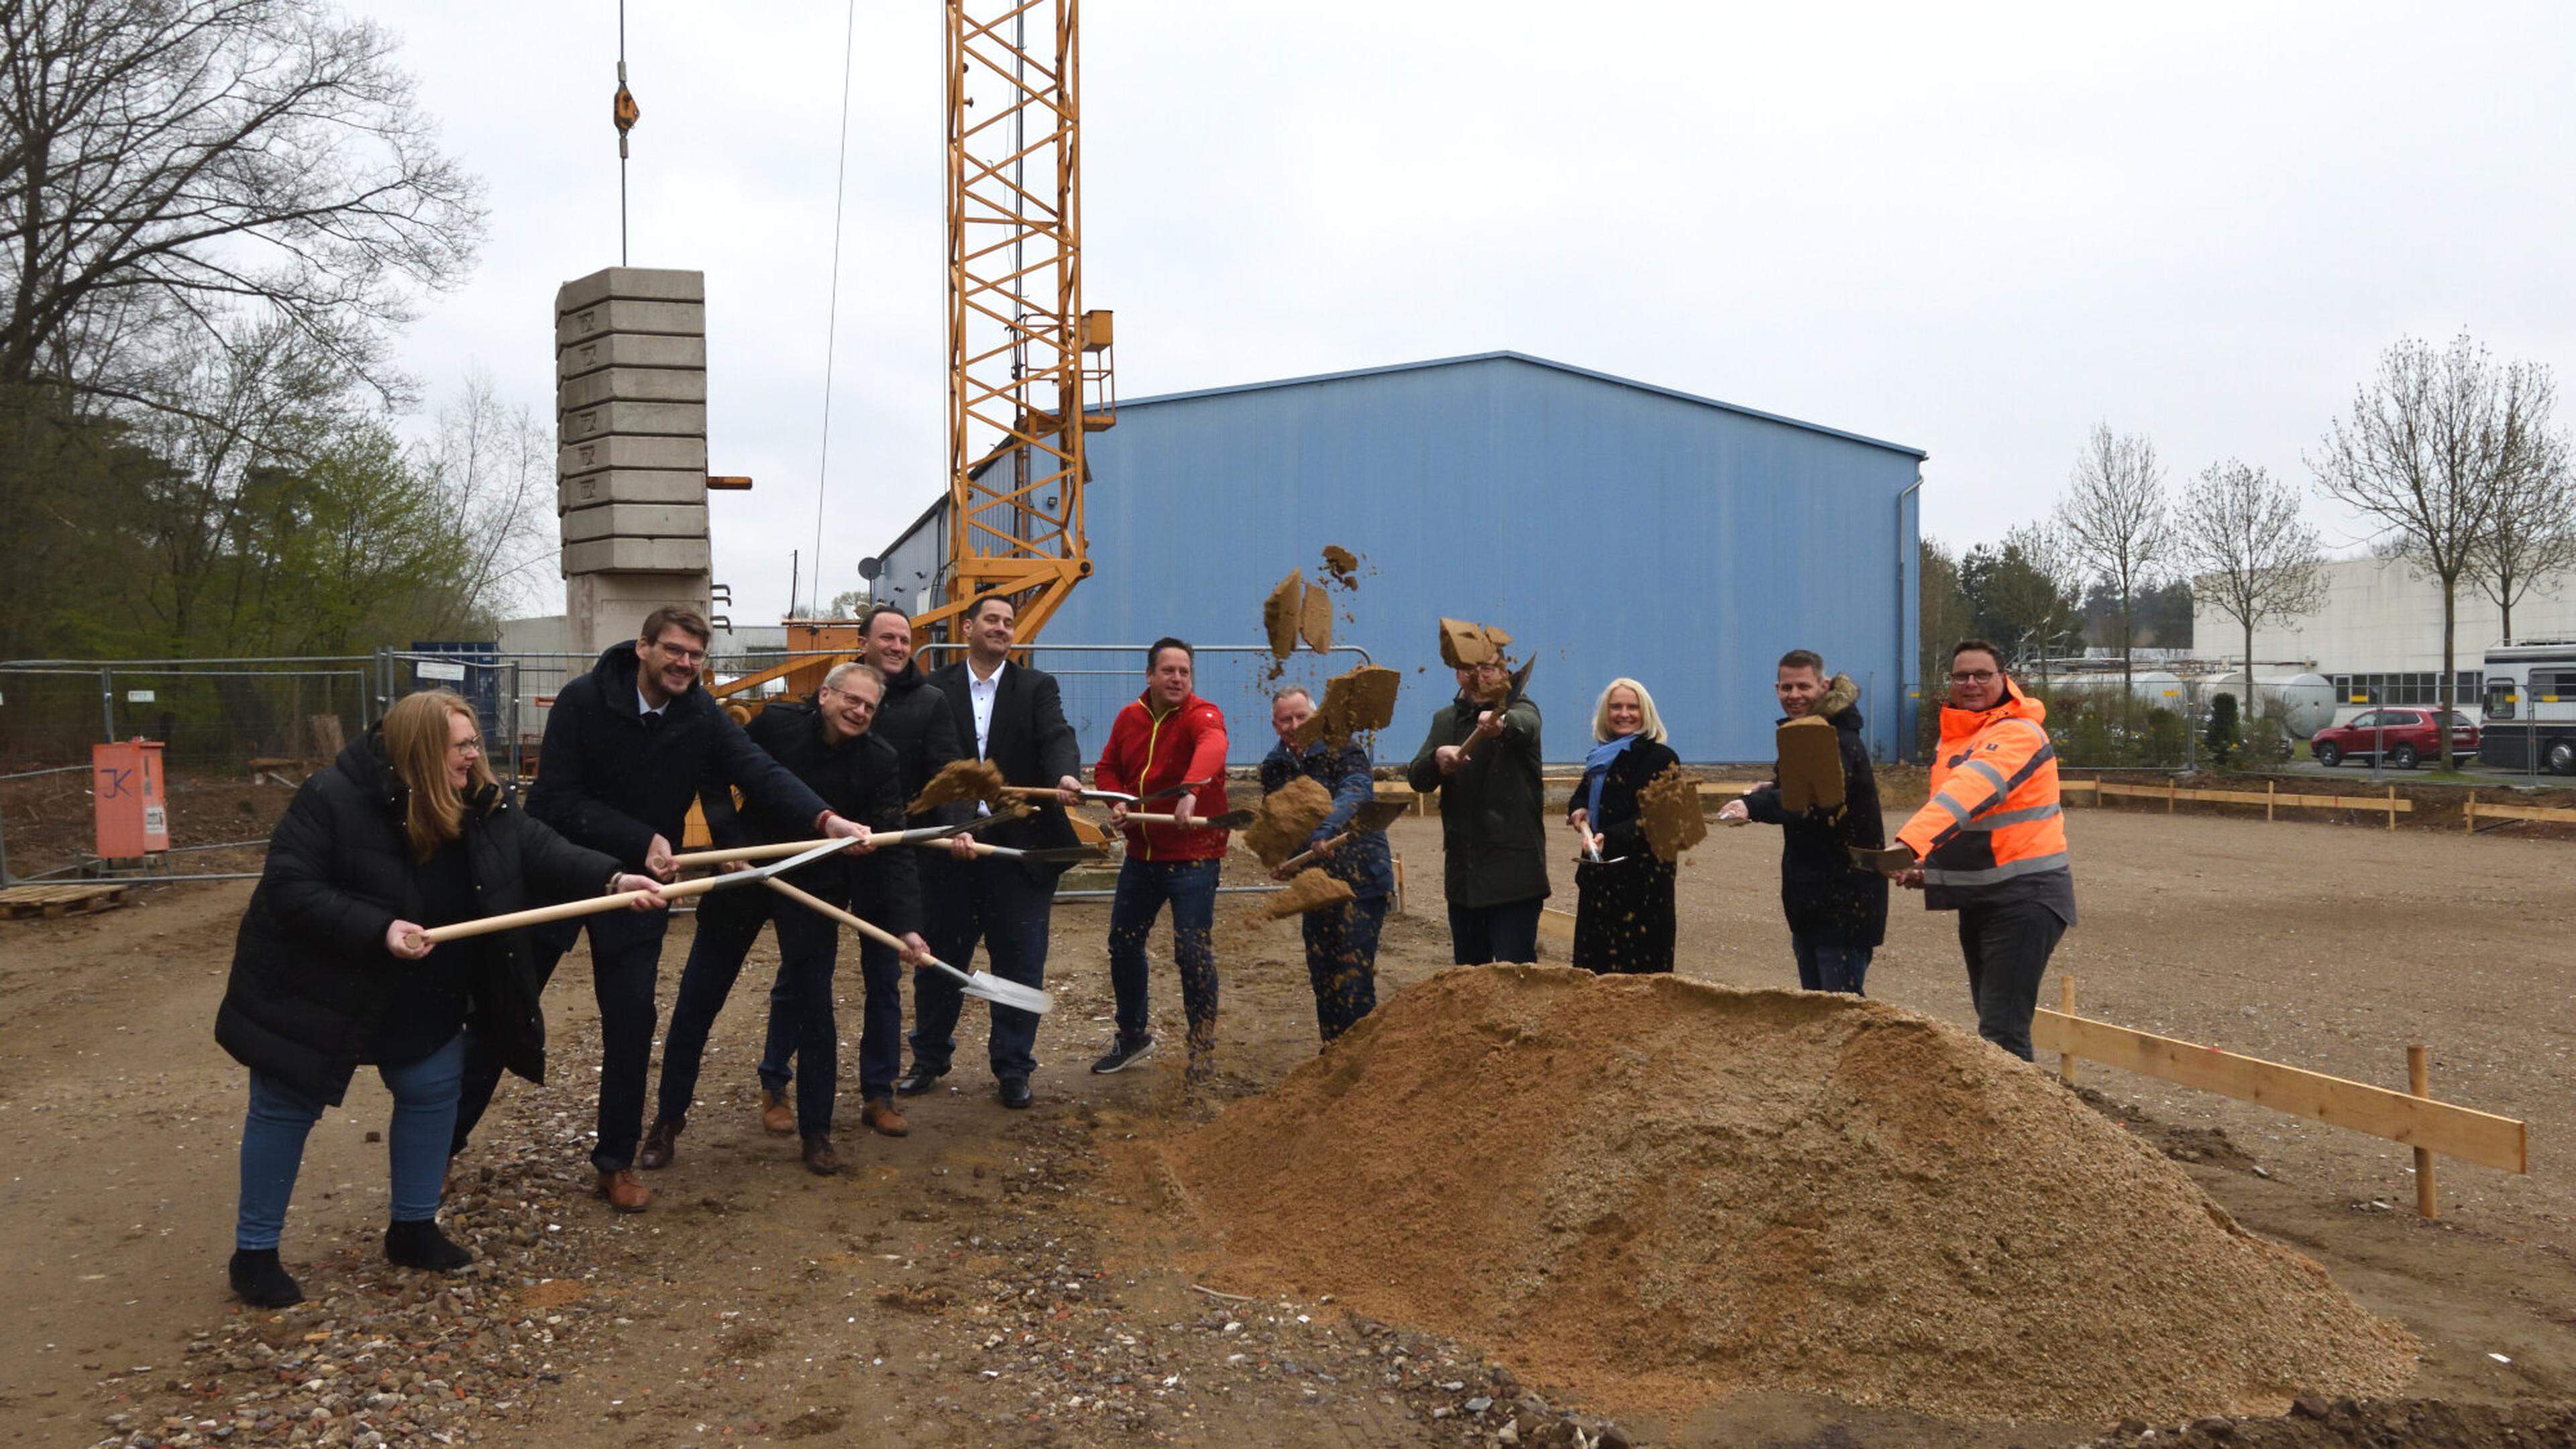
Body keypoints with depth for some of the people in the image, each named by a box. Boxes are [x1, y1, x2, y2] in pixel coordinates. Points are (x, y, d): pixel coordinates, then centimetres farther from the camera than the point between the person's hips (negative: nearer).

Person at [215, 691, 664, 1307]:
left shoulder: (484, 805, -8)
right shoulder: (331, 800, -25)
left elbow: (543, 853, -10)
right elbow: (288, 890, -27)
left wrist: (614, 880, -26)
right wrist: (379, 931, -36)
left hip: (421, 995, 6)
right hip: (315, 987, -6)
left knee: (433, 1090, 8)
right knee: (287, 1109, 3)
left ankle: (413, 1227, 26)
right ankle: (254, 1252, 17)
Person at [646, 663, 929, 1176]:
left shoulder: (880, 762, -11)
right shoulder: (776, 723, -12)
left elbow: (893, 848, -14)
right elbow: (715, 777, -1)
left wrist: (907, 926, -23)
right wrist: (732, 839, -14)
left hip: (815, 890, 0)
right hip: (746, 874, 0)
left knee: (814, 1013, 2)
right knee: (695, 1003, 8)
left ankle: (816, 1133, 19)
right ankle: (667, 1121, 25)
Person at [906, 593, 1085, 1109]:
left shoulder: (1036, 688, 5)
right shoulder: (935, 690, 4)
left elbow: (1057, 737, -12)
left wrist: (1066, 776, -33)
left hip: (1019, 845, 0)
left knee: (1021, 961, 4)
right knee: (940, 957, 12)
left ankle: (1013, 1068, 17)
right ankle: (930, 1058, 28)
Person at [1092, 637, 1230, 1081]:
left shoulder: (1202, 715, -14)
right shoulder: (1129, 717, 4)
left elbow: (1212, 747, -37)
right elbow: (1107, 769, 17)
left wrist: (1191, 791, -56)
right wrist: (1117, 801, -5)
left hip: (1193, 857, -6)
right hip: (1141, 856, 6)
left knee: (1193, 952, -7)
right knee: (1123, 945, 14)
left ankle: (1202, 1047, 13)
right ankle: (1132, 1036, 34)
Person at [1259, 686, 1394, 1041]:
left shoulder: (1343, 750, -9)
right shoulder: (1274, 767, 10)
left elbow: (1355, 790, -28)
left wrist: (1326, 830, -44)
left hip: (1360, 880, -6)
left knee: (1354, 975, -9)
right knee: (1322, 977, 13)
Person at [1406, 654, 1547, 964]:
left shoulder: (1520, 710, -3)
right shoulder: (1446, 720, 13)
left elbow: (1522, 723, -28)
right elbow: (1416, 779, 4)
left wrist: (1500, 723, -53)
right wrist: (1437, 757, -20)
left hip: (1513, 874, -5)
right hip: (1463, 875, 6)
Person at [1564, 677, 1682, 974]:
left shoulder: (1660, 758, -6)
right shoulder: (1601, 757, 16)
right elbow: (1581, 795, 30)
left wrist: (1611, 838, -28)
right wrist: (1578, 810, 6)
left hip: (1641, 879, -7)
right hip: (1599, 878, 7)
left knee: (1634, 972, -8)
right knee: (1594, 968, 9)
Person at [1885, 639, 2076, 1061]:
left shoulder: (2019, 733, -15)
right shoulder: (1954, 737, 14)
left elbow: (1971, 790, -32)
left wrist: (1911, 842, -45)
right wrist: (1926, 866, 10)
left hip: (2025, 895, -9)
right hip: (1978, 898, 9)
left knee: (2001, 1030, -15)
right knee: (1992, 1022, 14)